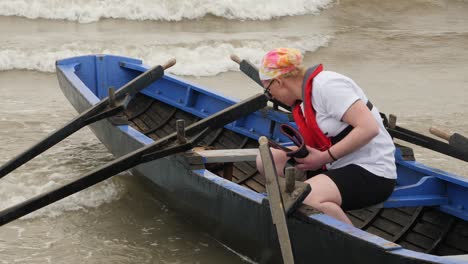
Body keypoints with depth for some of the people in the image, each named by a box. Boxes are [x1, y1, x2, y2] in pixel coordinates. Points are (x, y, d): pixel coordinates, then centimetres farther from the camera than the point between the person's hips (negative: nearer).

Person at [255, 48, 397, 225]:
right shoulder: (303, 96, 12)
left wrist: (324, 157, -20)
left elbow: (369, 128, -24)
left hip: (371, 172, -9)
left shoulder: (325, 85, -16)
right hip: (339, 166, 10)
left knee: (306, 197, -35)